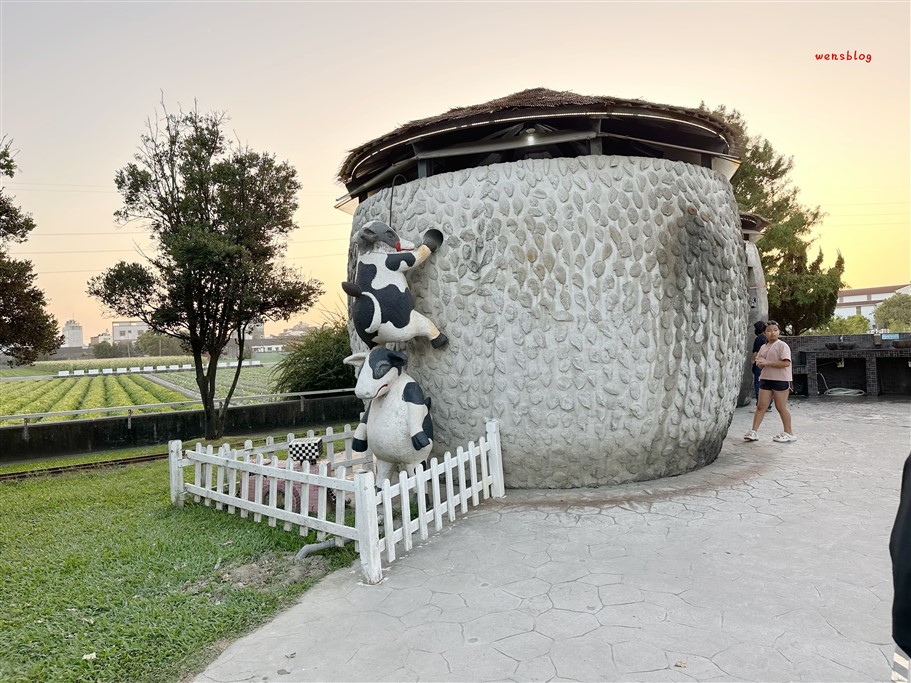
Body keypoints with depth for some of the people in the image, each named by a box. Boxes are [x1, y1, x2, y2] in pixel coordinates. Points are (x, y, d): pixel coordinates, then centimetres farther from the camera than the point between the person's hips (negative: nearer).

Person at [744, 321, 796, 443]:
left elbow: (786, 363, -20)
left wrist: (767, 362, -22)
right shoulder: (763, 347, 14)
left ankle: (789, 433, 16)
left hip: (781, 380, -6)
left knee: (781, 407, 2)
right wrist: (759, 362, -3)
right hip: (765, 379, 6)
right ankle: (753, 432, 3)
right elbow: (760, 364, 22)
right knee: (761, 406, 3)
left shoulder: (782, 345, -8)